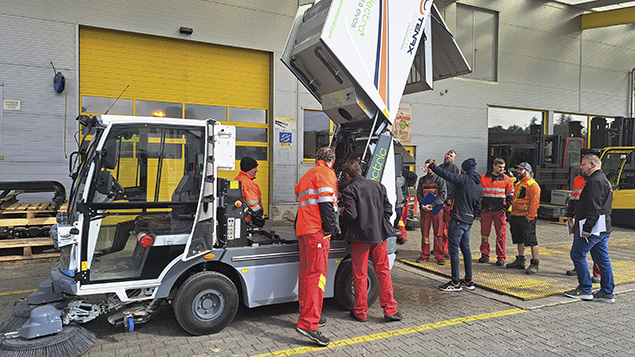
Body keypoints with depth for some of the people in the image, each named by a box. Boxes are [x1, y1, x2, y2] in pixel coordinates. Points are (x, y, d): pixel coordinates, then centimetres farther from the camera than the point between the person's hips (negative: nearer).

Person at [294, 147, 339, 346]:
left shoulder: (308, 175, 26)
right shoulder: (326, 173, -3)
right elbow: (325, 202, -14)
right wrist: (332, 226, -12)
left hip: (303, 229, 10)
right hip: (317, 230, -9)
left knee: (306, 273, 16)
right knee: (316, 274, -13)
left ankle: (306, 313, 26)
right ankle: (308, 324, -18)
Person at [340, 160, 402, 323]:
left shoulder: (349, 190, -10)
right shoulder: (378, 186, 7)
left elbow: (351, 215, -18)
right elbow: (388, 209, 7)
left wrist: (342, 211, 3)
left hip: (360, 236, -4)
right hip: (379, 235, 4)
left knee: (360, 274, 7)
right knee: (383, 272, 12)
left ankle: (360, 312, 17)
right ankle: (390, 310, 14)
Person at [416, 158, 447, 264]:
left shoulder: (440, 179, 2)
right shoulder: (422, 180, 13)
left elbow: (443, 195, -5)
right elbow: (419, 193, 9)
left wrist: (432, 205, -13)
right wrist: (423, 205, -7)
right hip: (424, 209, 3)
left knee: (438, 233, -2)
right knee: (424, 233, 5)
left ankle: (440, 256, 5)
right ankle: (425, 255, 14)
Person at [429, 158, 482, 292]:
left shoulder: (464, 179, -11)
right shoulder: (479, 186, 13)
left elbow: (446, 174, -14)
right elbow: (477, 207, 18)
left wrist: (431, 166, -2)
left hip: (458, 219, -8)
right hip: (469, 221, 8)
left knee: (454, 249, -3)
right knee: (466, 249, 15)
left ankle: (455, 283, 0)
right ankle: (468, 281, 20)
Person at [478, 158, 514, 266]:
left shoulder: (506, 179, 6)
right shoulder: (483, 178, 5)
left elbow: (510, 194, 11)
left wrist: (506, 206, 0)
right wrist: (481, 204, 3)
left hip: (500, 210, 0)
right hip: (486, 209, 1)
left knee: (501, 234, -2)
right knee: (485, 233, 5)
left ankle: (501, 257, 6)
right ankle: (485, 255, 16)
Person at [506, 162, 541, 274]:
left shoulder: (532, 185, -10)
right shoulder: (518, 184, 19)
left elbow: (534, 202, -16)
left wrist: (530, 216, -20)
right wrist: (512, 214, 19)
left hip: (526, 218, -9)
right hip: (516, 216, 9)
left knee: (531, 240, -5)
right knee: (519, 240, 16)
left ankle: (535, 264, 0)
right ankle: (520, 261, 26)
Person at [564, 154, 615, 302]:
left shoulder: (595, 181, -14)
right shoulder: (603, 179, 20)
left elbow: (594, 207, -22)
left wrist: (587, 228, -23)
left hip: (593, 227, -10)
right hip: (603, 228, 10)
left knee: (577, 254, -3)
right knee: (602, 258, 12)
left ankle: (585, 290, 3)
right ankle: (607, 293, 17)